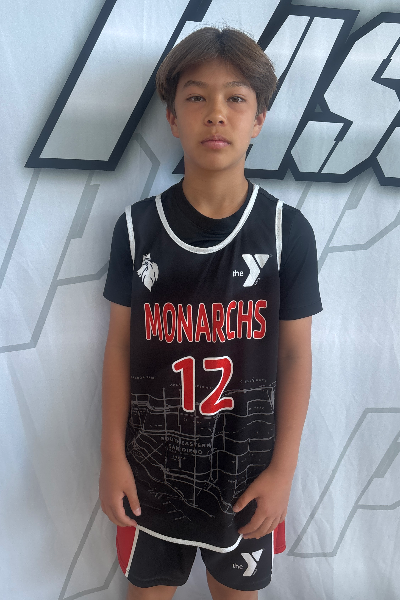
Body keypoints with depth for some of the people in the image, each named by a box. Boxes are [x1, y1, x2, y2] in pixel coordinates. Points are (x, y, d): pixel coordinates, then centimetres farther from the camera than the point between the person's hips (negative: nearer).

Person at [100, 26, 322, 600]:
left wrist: (283, 469, -5)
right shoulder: (137, 226, -8)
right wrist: (112, 456, -1)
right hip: (152, 464, 1)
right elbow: (120, 347, -3)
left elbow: (295, 355, -5)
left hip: (247, 466, 0)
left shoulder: (288, 230, -10)